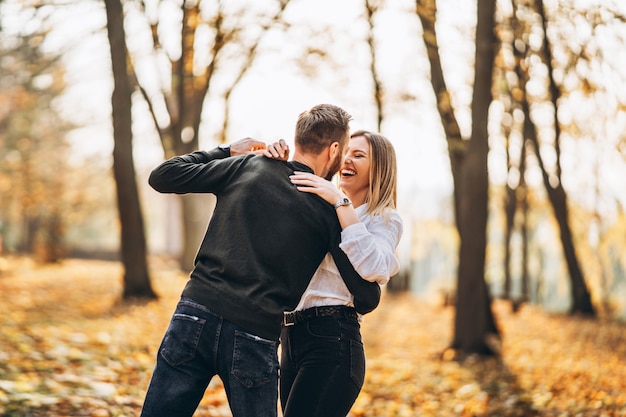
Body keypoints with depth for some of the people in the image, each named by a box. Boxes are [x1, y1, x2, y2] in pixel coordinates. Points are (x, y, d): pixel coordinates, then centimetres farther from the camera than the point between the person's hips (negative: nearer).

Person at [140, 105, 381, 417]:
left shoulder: (247, 165, 8)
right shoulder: (329, 210, 4)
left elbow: (161, 177, 13)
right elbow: (367, 298, 5)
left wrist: (226, 151, 23)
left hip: (197, 316, 2)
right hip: (254, 339, -1)